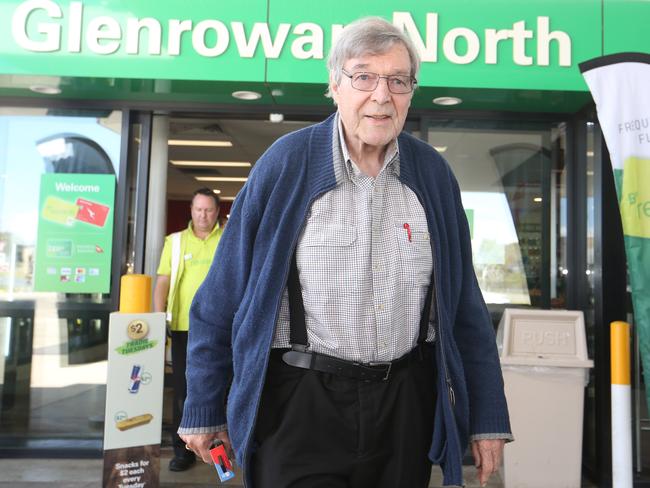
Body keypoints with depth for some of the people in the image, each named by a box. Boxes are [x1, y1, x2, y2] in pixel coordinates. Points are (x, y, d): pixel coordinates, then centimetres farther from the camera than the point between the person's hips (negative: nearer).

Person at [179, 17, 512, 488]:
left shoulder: (433, 174, 0)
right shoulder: (285, 164, -9)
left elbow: (466, 308, 4)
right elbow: (224, 298, -4)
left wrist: (488, 418, 5)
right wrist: (205, 410, 1)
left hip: (405, 402, 4)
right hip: (300, 403, -3)